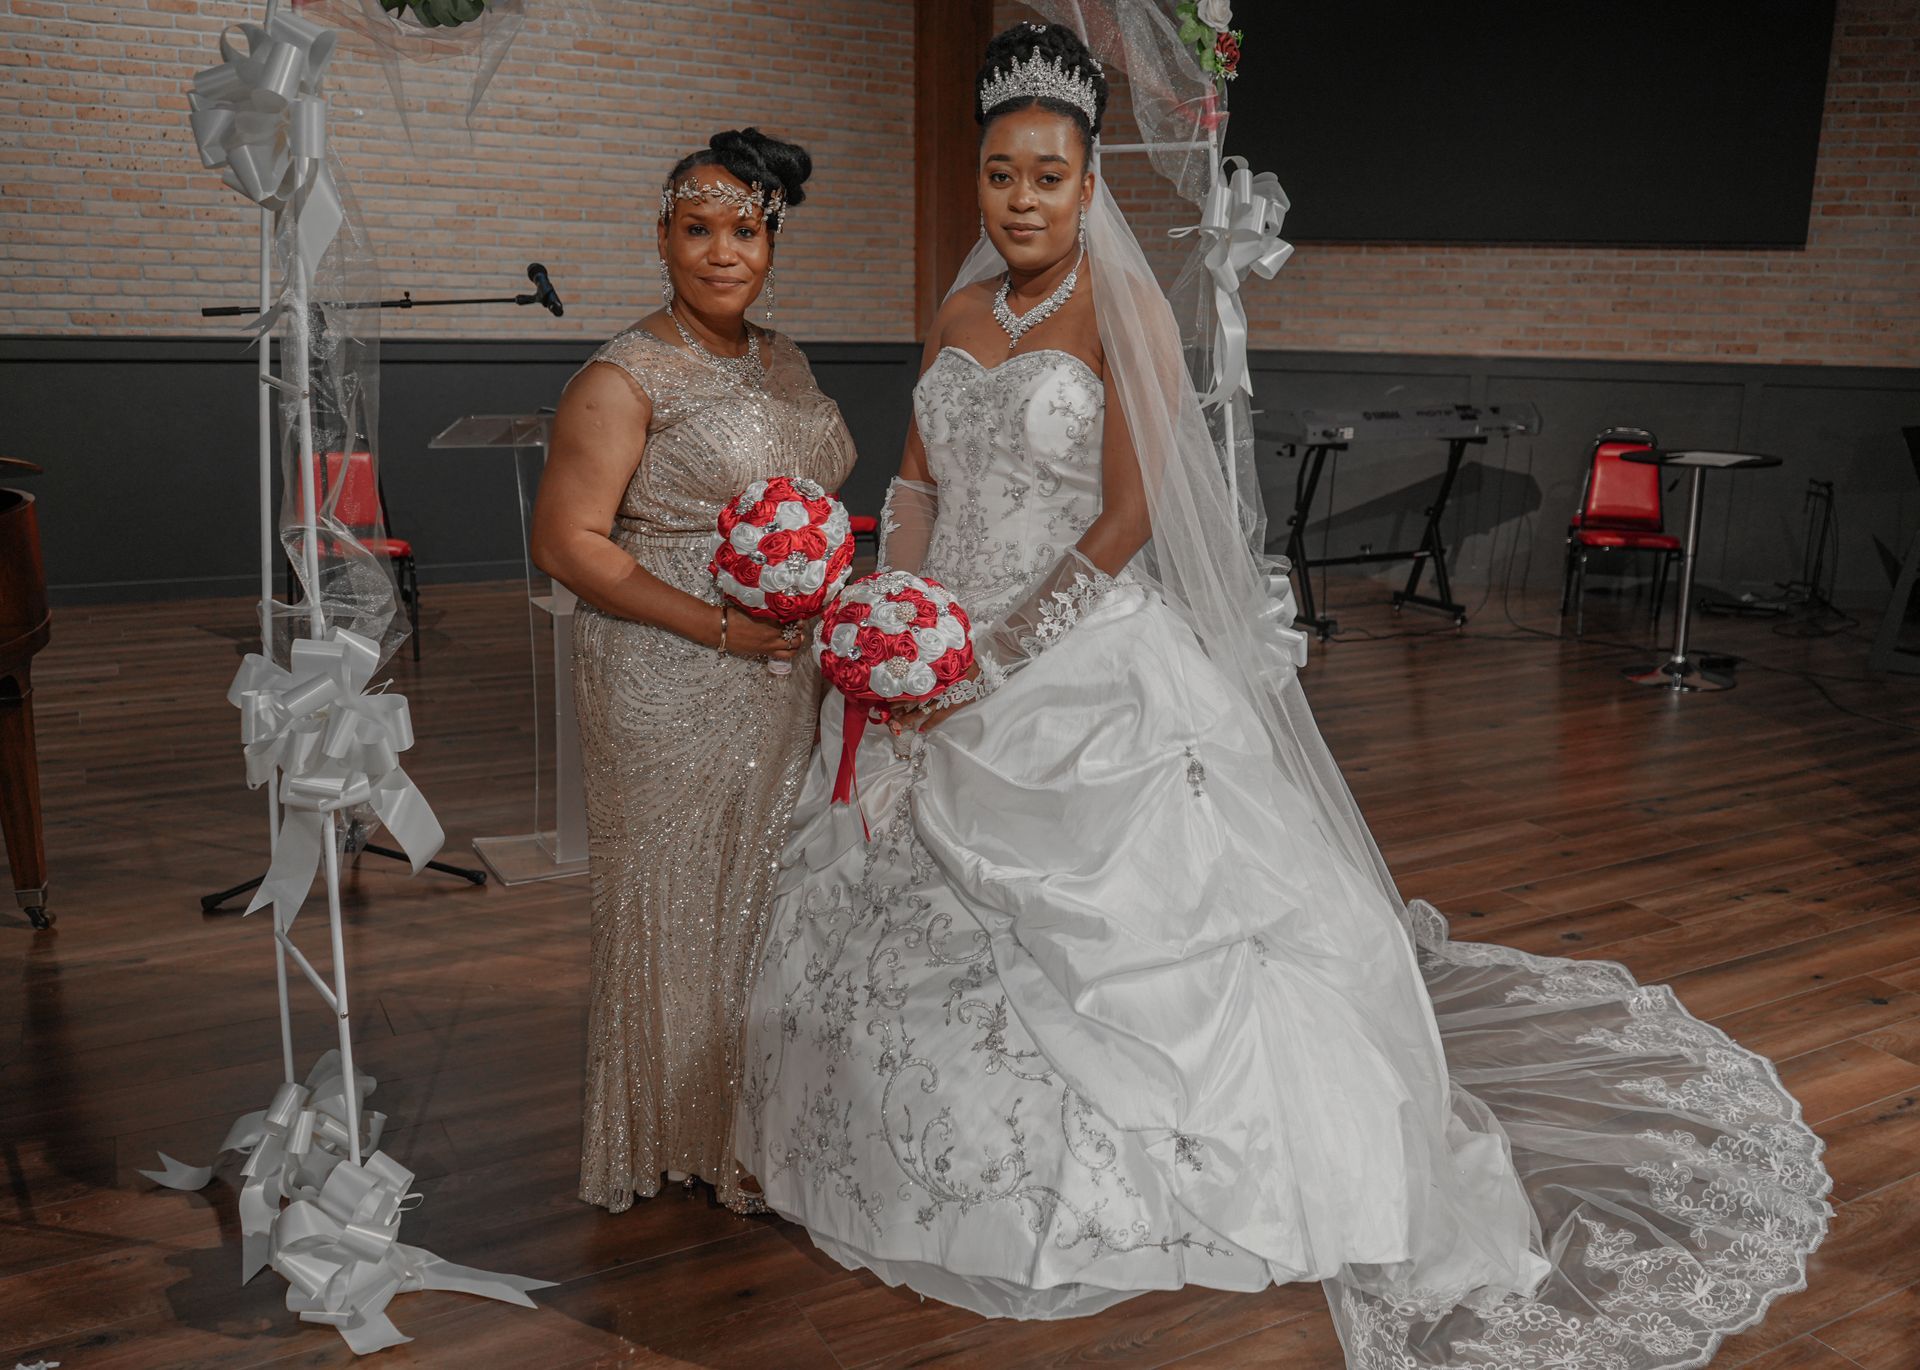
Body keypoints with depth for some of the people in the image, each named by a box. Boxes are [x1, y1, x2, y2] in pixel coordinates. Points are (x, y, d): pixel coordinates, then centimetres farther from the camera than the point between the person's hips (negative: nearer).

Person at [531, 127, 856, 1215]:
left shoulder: (785, 359, 12)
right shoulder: (625, 380, -11)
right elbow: (568, 540, -15)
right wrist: (719, 624, -20)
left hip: (789, 681, 7)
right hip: (673, 688, -7)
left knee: (775, 892, 15)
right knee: (684, 901, 4)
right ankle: (686, 1135, 23)